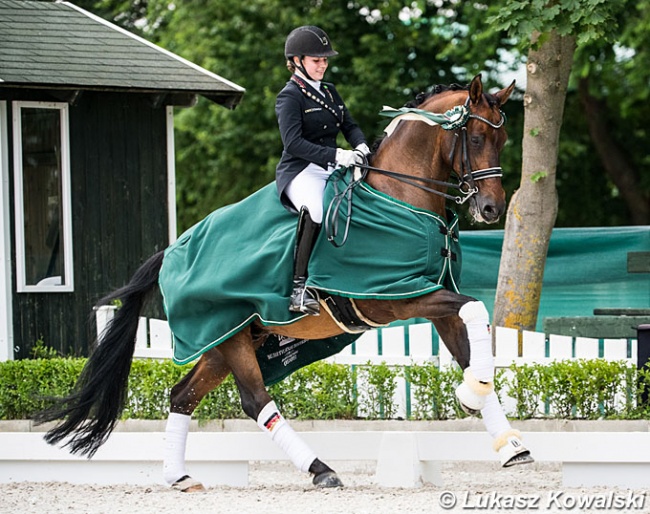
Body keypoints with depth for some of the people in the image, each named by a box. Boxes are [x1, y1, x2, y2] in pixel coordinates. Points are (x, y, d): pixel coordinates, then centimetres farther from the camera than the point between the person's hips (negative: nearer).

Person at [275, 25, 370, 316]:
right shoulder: (289, 96, -4)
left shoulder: (329, 92, 21)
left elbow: (349, 125, 20)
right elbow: (293, 142, -16)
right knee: (314, 208, -38)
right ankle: (300, 288, -38)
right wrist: (335, 155, -25)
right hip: (300, 172, -8)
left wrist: (360, 146, -4)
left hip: (332, 170, 8)